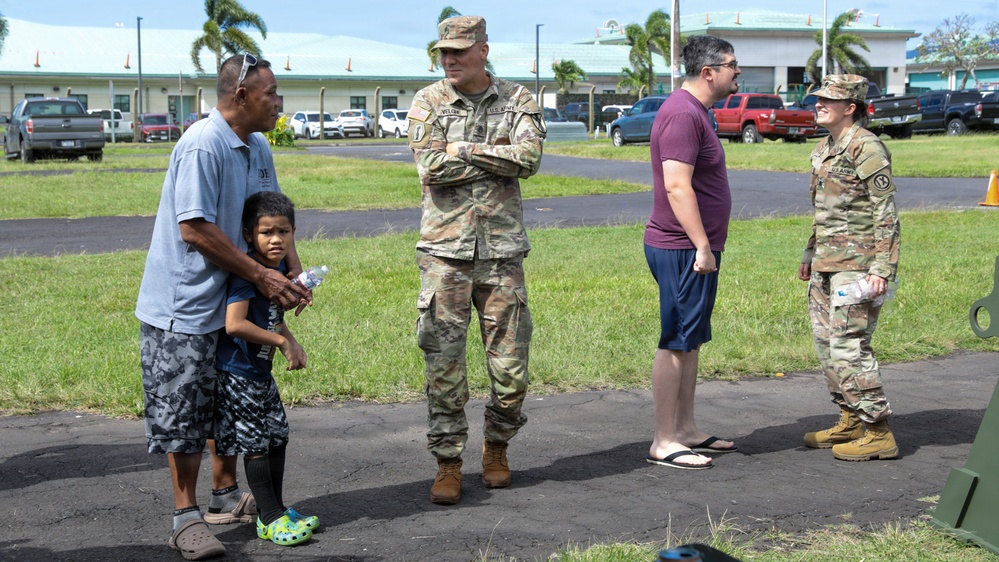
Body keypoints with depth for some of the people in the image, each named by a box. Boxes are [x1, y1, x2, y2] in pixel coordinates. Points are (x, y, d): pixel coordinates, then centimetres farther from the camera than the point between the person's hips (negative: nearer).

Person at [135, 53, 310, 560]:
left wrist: (294, 275, -2)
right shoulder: (202, 146, -21)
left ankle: (226, 497, 30)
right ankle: (187, 517, 8)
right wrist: (261, 276, -19)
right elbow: (195, 230, -24)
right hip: (184, 305, -9)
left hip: (232, 300, 9)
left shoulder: (258, 149, 7)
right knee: (185, 411, -2)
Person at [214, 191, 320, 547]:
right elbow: (235, 324, -33)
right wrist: (281, 341, -24)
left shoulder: (279, 268, 6)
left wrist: (292, 344, 2)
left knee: (277, 437, 15)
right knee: (255, 445, -1)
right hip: (238, 372, -9)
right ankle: (271, 519, 8)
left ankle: (276, 510, 28)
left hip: (261, 371, 9)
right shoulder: (246, 273, -22)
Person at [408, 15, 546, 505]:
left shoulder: (516, 100, 5)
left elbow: (530, 158, -13)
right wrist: (495, 155, -7)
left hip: (501, 250, 1)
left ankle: (496, 446, 28)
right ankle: (448, 464, 10)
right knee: (443, 365, -1)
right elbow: (432, 169, -12)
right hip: (444, 249, -1)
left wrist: (464, 149, -12)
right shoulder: (428, 102, 3)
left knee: (511, 367, 5)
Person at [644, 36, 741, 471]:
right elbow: (677, 187, -25)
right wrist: (702, 246, -25)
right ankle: (663, 442, 1)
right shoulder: (682, 114, -17)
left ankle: (685, 429, 24)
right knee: (677, 343, -5)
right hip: (683, 250, -10)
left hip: (693, 248, 10)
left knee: (691, 341, 15)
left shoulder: (694, 111, 17)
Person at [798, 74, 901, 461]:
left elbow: (886, 215, -15)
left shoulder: (867, 148, -13)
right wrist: (810, 255, 25)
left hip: (856, 265, -9)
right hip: (826, 264, 10)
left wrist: (881, 269, -21)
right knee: (826, 343, 12)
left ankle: (879, 433, -3)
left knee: (849, 347, -10)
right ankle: (850, 422, 23)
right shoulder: (824, 149, 15)